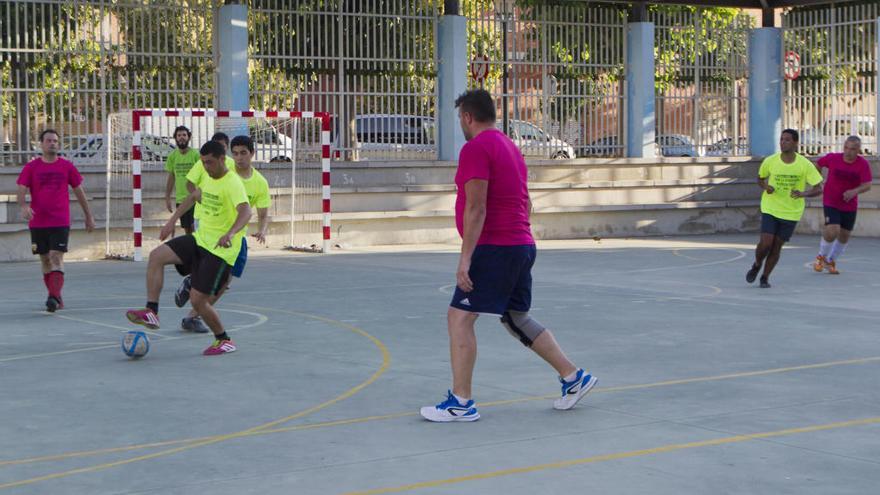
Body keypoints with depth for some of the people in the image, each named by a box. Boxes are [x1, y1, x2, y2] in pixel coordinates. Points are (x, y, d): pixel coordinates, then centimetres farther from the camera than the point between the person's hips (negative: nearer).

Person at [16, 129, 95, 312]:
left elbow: (79, 191, 11)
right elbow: (22, 190, -5)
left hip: (60, 222, -2)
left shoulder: (67, 166, 4)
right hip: (38, 222, 2)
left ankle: (54, 297, -23)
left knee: (56, 257, -14)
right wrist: (23, 206, -26)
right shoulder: (31, 167, 3)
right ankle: (56, 297, 20)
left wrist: (89, 216, 13)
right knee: (45, 260, 9)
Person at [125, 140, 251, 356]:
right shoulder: (209, 178, 9)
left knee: (197, 299, -10)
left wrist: (231, 233, -53)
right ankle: (151, 312, -10)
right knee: (156, 256, -10)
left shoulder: (232, 184, -19)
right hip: (200, 239, 8)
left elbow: (245, 212, -35)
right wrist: (172, 221, 27)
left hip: (220, 249, -8)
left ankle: (224, 340, 12)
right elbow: (193, 197, 29)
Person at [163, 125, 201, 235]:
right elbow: (171, 178, 11)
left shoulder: (196, 154, -7)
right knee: (187, 229, 10)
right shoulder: (172, 156, 5)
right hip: (180, 199, 4)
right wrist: (167, 198, 9)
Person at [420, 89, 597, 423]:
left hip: (494, 247, -10)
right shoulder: (510, 147, 18)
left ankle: (461, 404, -7)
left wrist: (465, 258, -21)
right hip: (522, 245, 10)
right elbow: (526, 203, 21)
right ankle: (574, 377, 20)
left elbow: (475, 208, -20)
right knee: (517, 320, 19)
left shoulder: (475, 149, -12)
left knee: (459, 318, -6)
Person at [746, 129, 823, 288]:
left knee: (776, 247, 4)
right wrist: (766, 187, -12)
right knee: (765, 243, -12)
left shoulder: (805, 164, -12)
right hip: (770, 209, 0)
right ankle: (756, 265, 20)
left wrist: (803, 194, -28)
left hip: (791, 213, 0)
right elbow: (760, 179, 11)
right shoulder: (770, 161, -8)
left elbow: (818, 189, -8)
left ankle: (765, 277, 23)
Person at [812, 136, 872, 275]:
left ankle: (831, 261, 37)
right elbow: (818, 164, 9)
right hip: (831, 203, -3)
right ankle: (821, 257, 8)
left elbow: (867, 185, -17)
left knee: (844, 236, 12)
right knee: (832, 231, -20)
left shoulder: (863, 164, -11)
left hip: (850, 206, 3)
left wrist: (855, 191, -35)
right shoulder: (832, 158, -11)